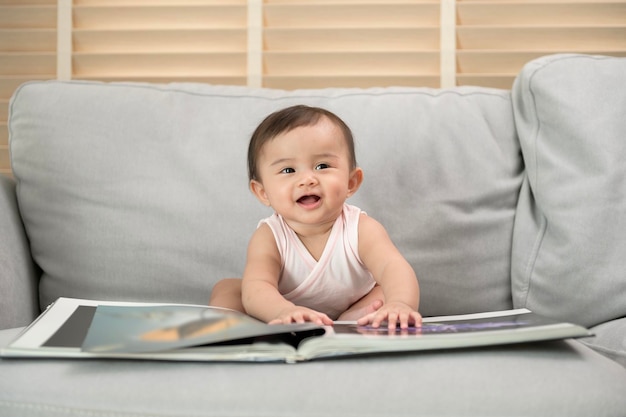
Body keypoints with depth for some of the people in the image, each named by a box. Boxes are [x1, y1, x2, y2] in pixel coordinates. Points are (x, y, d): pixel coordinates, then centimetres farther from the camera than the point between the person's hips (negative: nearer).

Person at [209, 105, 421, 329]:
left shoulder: (361, 229, -26)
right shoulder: (268, 237, -26)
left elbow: (394, 267, -43)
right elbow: (256, 288, -41)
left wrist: (399, 303, -67)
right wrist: (284, 312, -66)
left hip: (353, 313, 0)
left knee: (385, 290, -22)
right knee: (226, 289, -14)